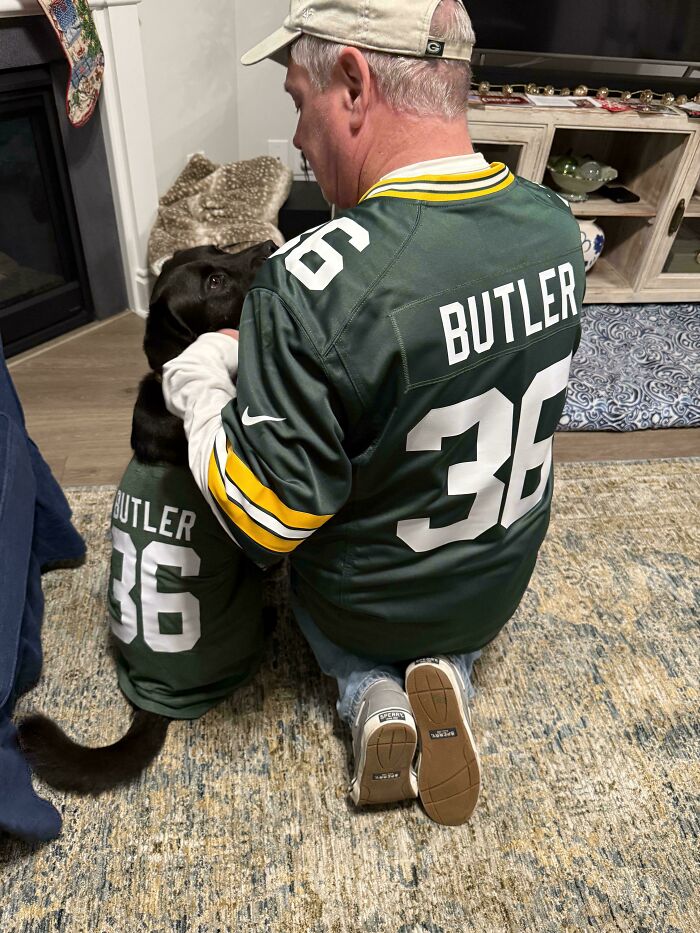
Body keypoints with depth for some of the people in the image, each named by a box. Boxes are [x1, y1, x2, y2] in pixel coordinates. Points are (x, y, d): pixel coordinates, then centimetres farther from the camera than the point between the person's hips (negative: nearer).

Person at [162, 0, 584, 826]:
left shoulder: (312, 285, -35)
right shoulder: (555, 225, -14)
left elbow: (264, 517, -27)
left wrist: (201, 377, -12)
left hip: (369, 604, -3)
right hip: (502, 587, 4)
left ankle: (374, 698, 8)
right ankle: (445, 674, 9)